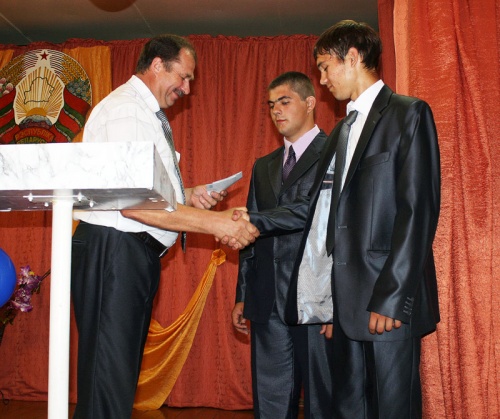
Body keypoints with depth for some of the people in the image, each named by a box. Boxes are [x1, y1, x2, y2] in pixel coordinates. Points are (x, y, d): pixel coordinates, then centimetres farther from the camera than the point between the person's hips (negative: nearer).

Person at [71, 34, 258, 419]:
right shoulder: (126, 108, -14)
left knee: (123, 370, 15)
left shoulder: (146, 112, 19)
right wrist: (214, 223, -25)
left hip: (137, 254, 11)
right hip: (115, 251, -11)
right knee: (109, 376, -7)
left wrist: (187, 196, 8)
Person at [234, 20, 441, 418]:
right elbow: (316, 207, 16)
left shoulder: (408, 114, -5)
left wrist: (392, 297, -18)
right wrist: (253, 221, 5)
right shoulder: (343, 129, 20)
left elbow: (419, 210, -14)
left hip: (390, 300, -8)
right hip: (350, 298, 8)